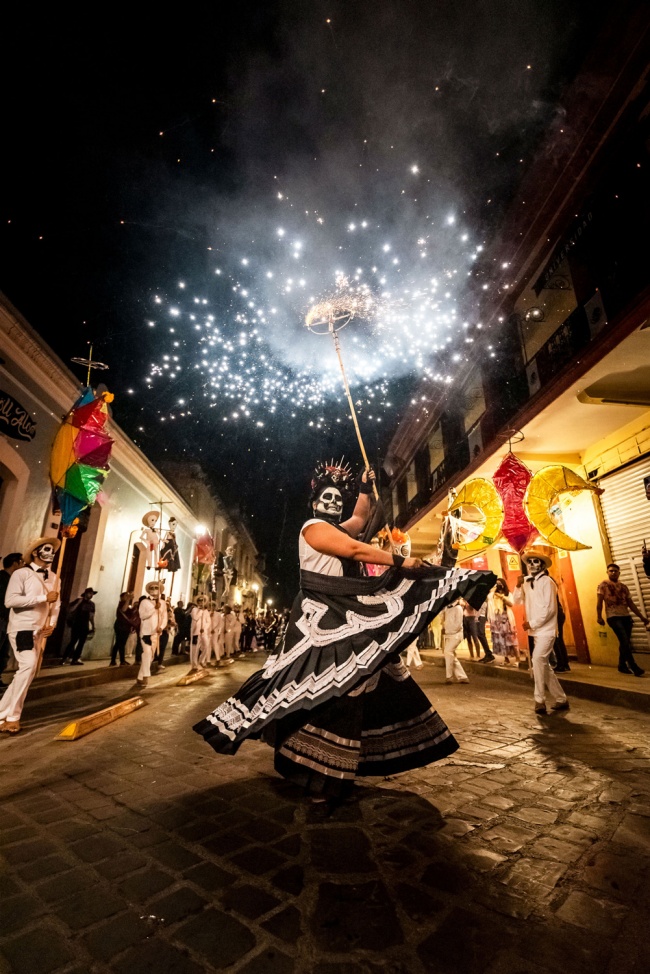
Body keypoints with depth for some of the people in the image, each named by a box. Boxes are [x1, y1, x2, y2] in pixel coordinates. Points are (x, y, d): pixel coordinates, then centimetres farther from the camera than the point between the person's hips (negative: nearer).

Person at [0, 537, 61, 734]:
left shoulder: (53, 578, 9)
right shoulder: (21, 573, -8)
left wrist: (51, 624, 0)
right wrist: (43, 597, -20)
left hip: (39, 630, 7)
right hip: (22, 627, -7)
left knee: (28, 671, 8)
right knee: (28, 665, -18)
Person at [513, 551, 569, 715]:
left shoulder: (547, 581, -11)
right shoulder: (527, 582, 8)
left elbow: (549, 609, -16)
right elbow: (517, 601, 7)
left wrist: (532, 623, -15)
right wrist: (518, 586, -8)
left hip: (546, 629, -8)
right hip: (536, 631, 8)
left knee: (538, 660, -17)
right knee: (543, 665, 13)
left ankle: (540, 700, -7)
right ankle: (561, 699, 26)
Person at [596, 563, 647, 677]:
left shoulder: (624, 586, 15)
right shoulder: (603, 585, -1)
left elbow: (630, 603, 18)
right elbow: (599, 602, -5)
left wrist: (641, 616, 14)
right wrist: (599, 617, -12)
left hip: (626, 617, 6)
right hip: (613, 617, -6)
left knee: (625, 642, 8)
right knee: (625, 641, -14)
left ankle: (622, 665, 21)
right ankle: (634, 666, -8)